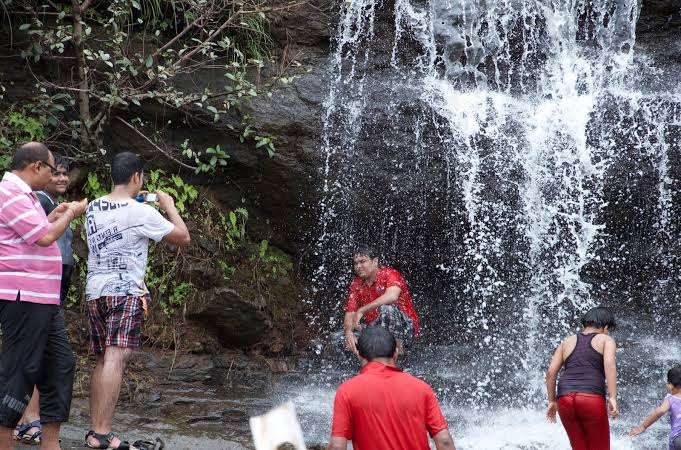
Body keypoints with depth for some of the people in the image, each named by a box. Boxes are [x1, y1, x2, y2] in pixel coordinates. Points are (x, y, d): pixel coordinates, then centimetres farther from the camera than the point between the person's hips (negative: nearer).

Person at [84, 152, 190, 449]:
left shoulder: (93, 209, 10)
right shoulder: (141, 212, -10)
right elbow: (183, 237, -3)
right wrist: (169, 206, 11)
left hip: (94, 291, 7)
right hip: (125, 291, -7)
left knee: (103, 360, 14)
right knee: (116, 359, -13)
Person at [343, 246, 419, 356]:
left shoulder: (389, 274, -11)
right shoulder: (356, 284, 7)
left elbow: (392, 297, -33)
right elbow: (349, 314, 0)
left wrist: (361, 311, -32)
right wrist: (348, 332, -23)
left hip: (404, 329, -6)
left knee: (386, 308, -36)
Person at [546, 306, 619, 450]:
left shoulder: (568, 341, 23)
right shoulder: (606, 340, 11)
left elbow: (551, 372, 15)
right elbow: (609, 364, -8)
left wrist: (552, 401, 20)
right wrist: (612, 398, -14)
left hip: (564, 399, 4)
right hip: (592, 399, -4)